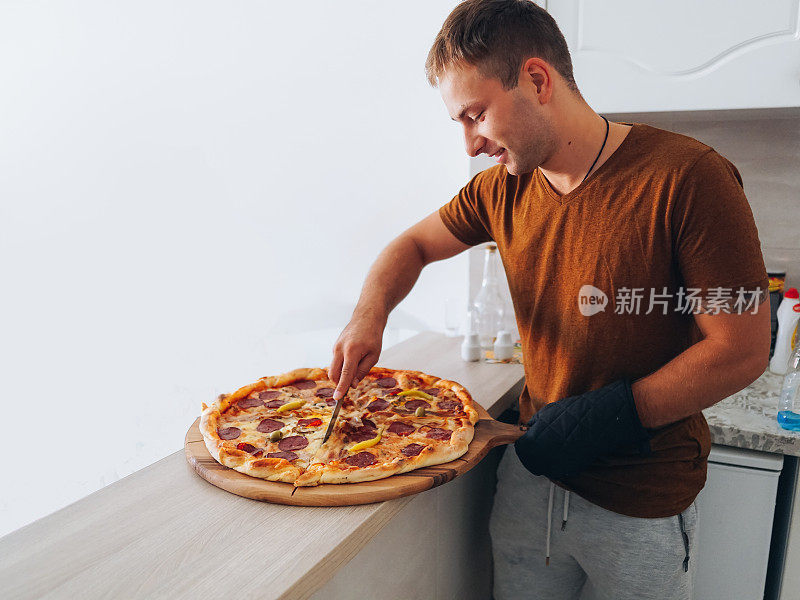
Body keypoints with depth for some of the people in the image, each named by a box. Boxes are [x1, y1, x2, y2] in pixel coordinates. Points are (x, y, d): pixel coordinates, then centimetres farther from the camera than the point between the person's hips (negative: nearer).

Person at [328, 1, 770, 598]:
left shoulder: (686, 178, -19)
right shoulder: (502, 189, -2)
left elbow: (743, 350, -16)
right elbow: (413, 245, 11)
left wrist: (607, 417, -21)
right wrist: (369, 315, -8)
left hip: (641, 504, -4)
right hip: (533, 470, 5)